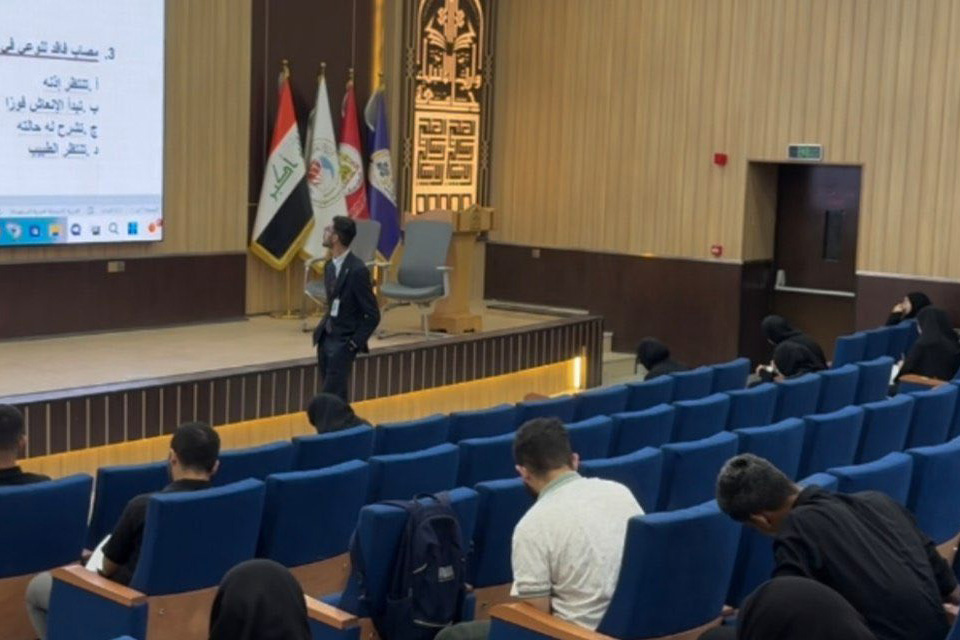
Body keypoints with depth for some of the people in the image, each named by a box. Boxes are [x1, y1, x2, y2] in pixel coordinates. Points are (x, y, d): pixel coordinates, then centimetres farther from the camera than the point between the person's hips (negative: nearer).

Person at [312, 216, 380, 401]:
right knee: (336, 394, 13)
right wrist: (322, 329, 10)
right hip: (325, 339, 8)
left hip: (343, 342, -8)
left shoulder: (357, 270, -18)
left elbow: (373, 315, -15)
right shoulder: (330, 265, 7)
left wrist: (355, 343, -14)